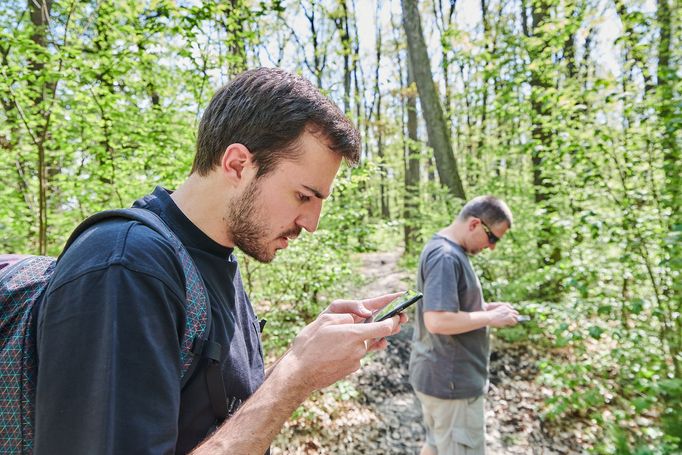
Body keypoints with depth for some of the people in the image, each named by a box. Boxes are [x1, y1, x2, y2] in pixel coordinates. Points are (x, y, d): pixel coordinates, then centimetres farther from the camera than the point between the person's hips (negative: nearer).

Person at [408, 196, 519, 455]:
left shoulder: (445, 250, 9)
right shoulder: (446, 257, -23)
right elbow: (437, 321, -31)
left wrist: (485, 308, 6)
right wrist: (490, 318, -19)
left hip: (439, 375, 10)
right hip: (452, 382, -10)